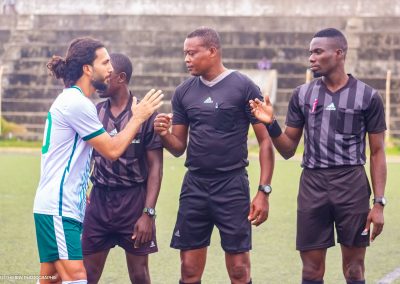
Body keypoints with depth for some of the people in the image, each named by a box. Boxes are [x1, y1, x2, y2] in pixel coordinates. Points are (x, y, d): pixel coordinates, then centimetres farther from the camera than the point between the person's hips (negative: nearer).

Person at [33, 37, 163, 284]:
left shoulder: (70, 100, 17)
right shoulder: (77, 103, -14)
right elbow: (112, 150, -11)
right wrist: (138, 118, -1)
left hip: (66, 206, 10)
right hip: (58, 208, -10)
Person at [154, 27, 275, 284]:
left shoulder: (243, 87, -5)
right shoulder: (184, 92, 8)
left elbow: (265, 142, -4)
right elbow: (178, 147, 13)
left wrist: (264, 192, -10)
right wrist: (164, 134, -11)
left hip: (232, 186, -4)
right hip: (194, 186, 4)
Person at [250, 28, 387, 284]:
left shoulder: (368, 97, -1)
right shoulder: (302, 95, 6)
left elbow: (377, 152, 2)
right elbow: (288, 150, 10)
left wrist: (379, 202, -5)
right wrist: (271, 124, -9)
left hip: (352, 185, -2)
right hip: (312, 184, 2)